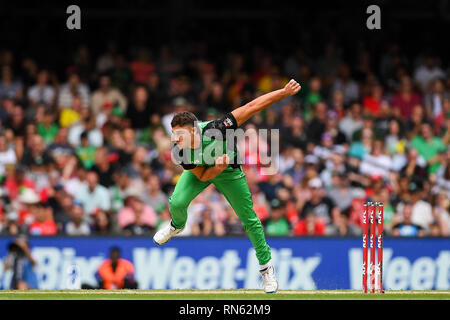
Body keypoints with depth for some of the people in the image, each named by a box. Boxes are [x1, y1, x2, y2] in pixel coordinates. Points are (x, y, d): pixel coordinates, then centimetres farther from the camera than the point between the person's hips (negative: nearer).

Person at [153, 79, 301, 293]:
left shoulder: (215, 130, -42)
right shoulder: (180, 152, -31)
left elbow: (251, 107, -41)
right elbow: (202, 176, -18)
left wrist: (284, 92, -46)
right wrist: (218, 167, -41)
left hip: (229, 172, -2)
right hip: (202, 170, 2)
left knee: (249, 219, 2)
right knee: (177, 202, -19)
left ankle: (266, 266, 19)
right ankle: (177, 226, 19)